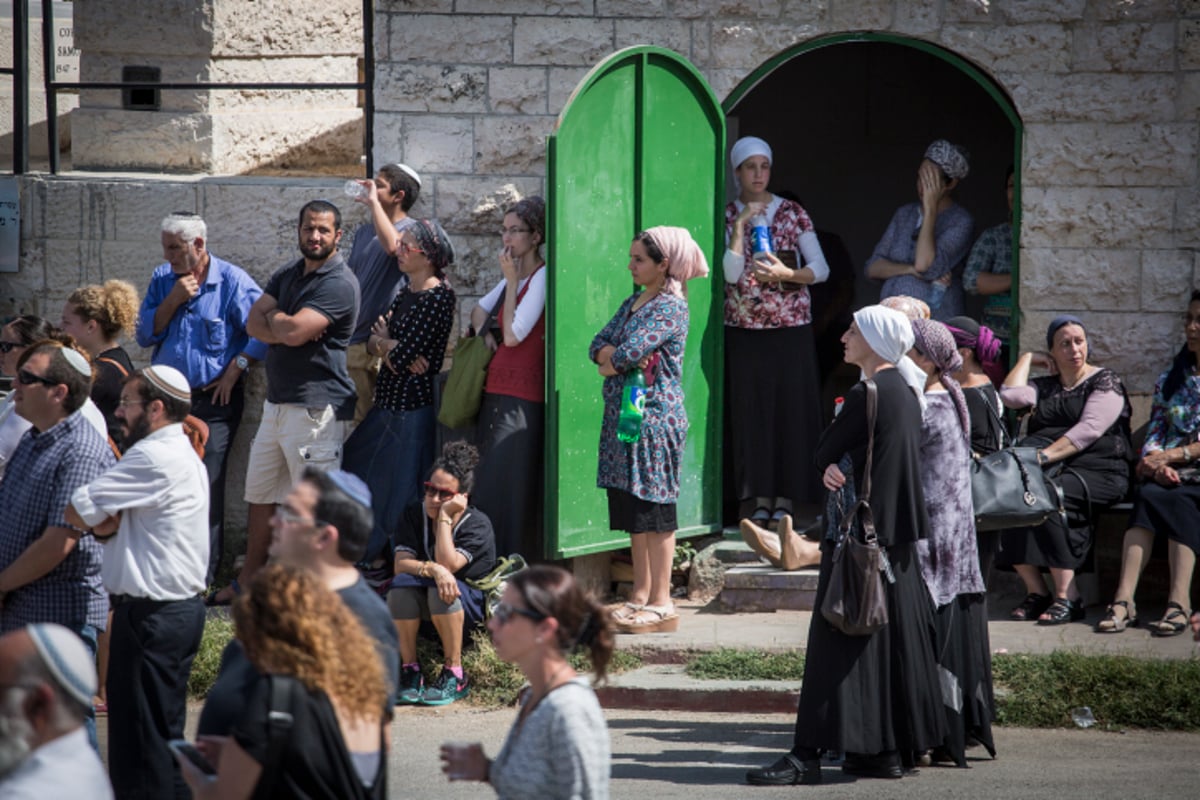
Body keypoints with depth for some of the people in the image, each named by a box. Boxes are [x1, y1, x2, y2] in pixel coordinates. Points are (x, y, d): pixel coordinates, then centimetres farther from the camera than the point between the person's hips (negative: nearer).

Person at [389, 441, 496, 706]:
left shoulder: (478, 524, -13)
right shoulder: (414, 515, -2)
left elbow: (448, 564, -27)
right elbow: (400, 564, -15)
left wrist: (445, 516, -24)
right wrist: (432, 569, -35)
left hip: (471, 607, -3)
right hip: (423, 605, 3)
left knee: (443, 588, -36)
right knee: (401, 584, -29)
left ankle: (454, 675, -25)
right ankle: (409, 672, -22)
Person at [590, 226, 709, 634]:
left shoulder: (670, 306, -12)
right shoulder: (633, 302, 16)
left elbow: (630, 353, -21)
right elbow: (598, 345, 9)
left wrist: (612, 360, -1)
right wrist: (623, 356, -11)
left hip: (653, 414, -9)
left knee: (653, 508, -6)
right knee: (633, 509, 11)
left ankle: (662, 604, -3)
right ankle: (641, 595, 17)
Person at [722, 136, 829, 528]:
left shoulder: (792, 213, 3)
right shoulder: (727, 216, 3)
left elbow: (821, 268, -1)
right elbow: (731, 274, -9)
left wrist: (785, 274, -18)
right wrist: (741, 226, -13)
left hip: (791, 327, 0)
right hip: (744, 330, 0)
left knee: (791, 408, -2)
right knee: (751, 410, 0)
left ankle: (786, 495, 5)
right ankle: (759, 495, 7)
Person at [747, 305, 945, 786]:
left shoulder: (867, 395, -16)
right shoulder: (905, 392, 12)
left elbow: (823, 451, -10)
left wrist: (832, 466, 8)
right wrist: (835, 467, -3)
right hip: (896, 531, 10)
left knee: (839, 641, -9)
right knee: (893, 634, 11)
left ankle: (808, 754, -10)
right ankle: (891, 748, 15)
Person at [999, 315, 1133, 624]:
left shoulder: (1104, 381, 5)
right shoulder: (1045, 386, 23)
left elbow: (1090, 429, -10)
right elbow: (1010, 396, 5)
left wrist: (1046, 455, -20)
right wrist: (1027, 358, 14)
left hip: (1097, 473, -5)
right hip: (1053, 471, 5)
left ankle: (1067, 596, -33)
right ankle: (1035, 592, -22)